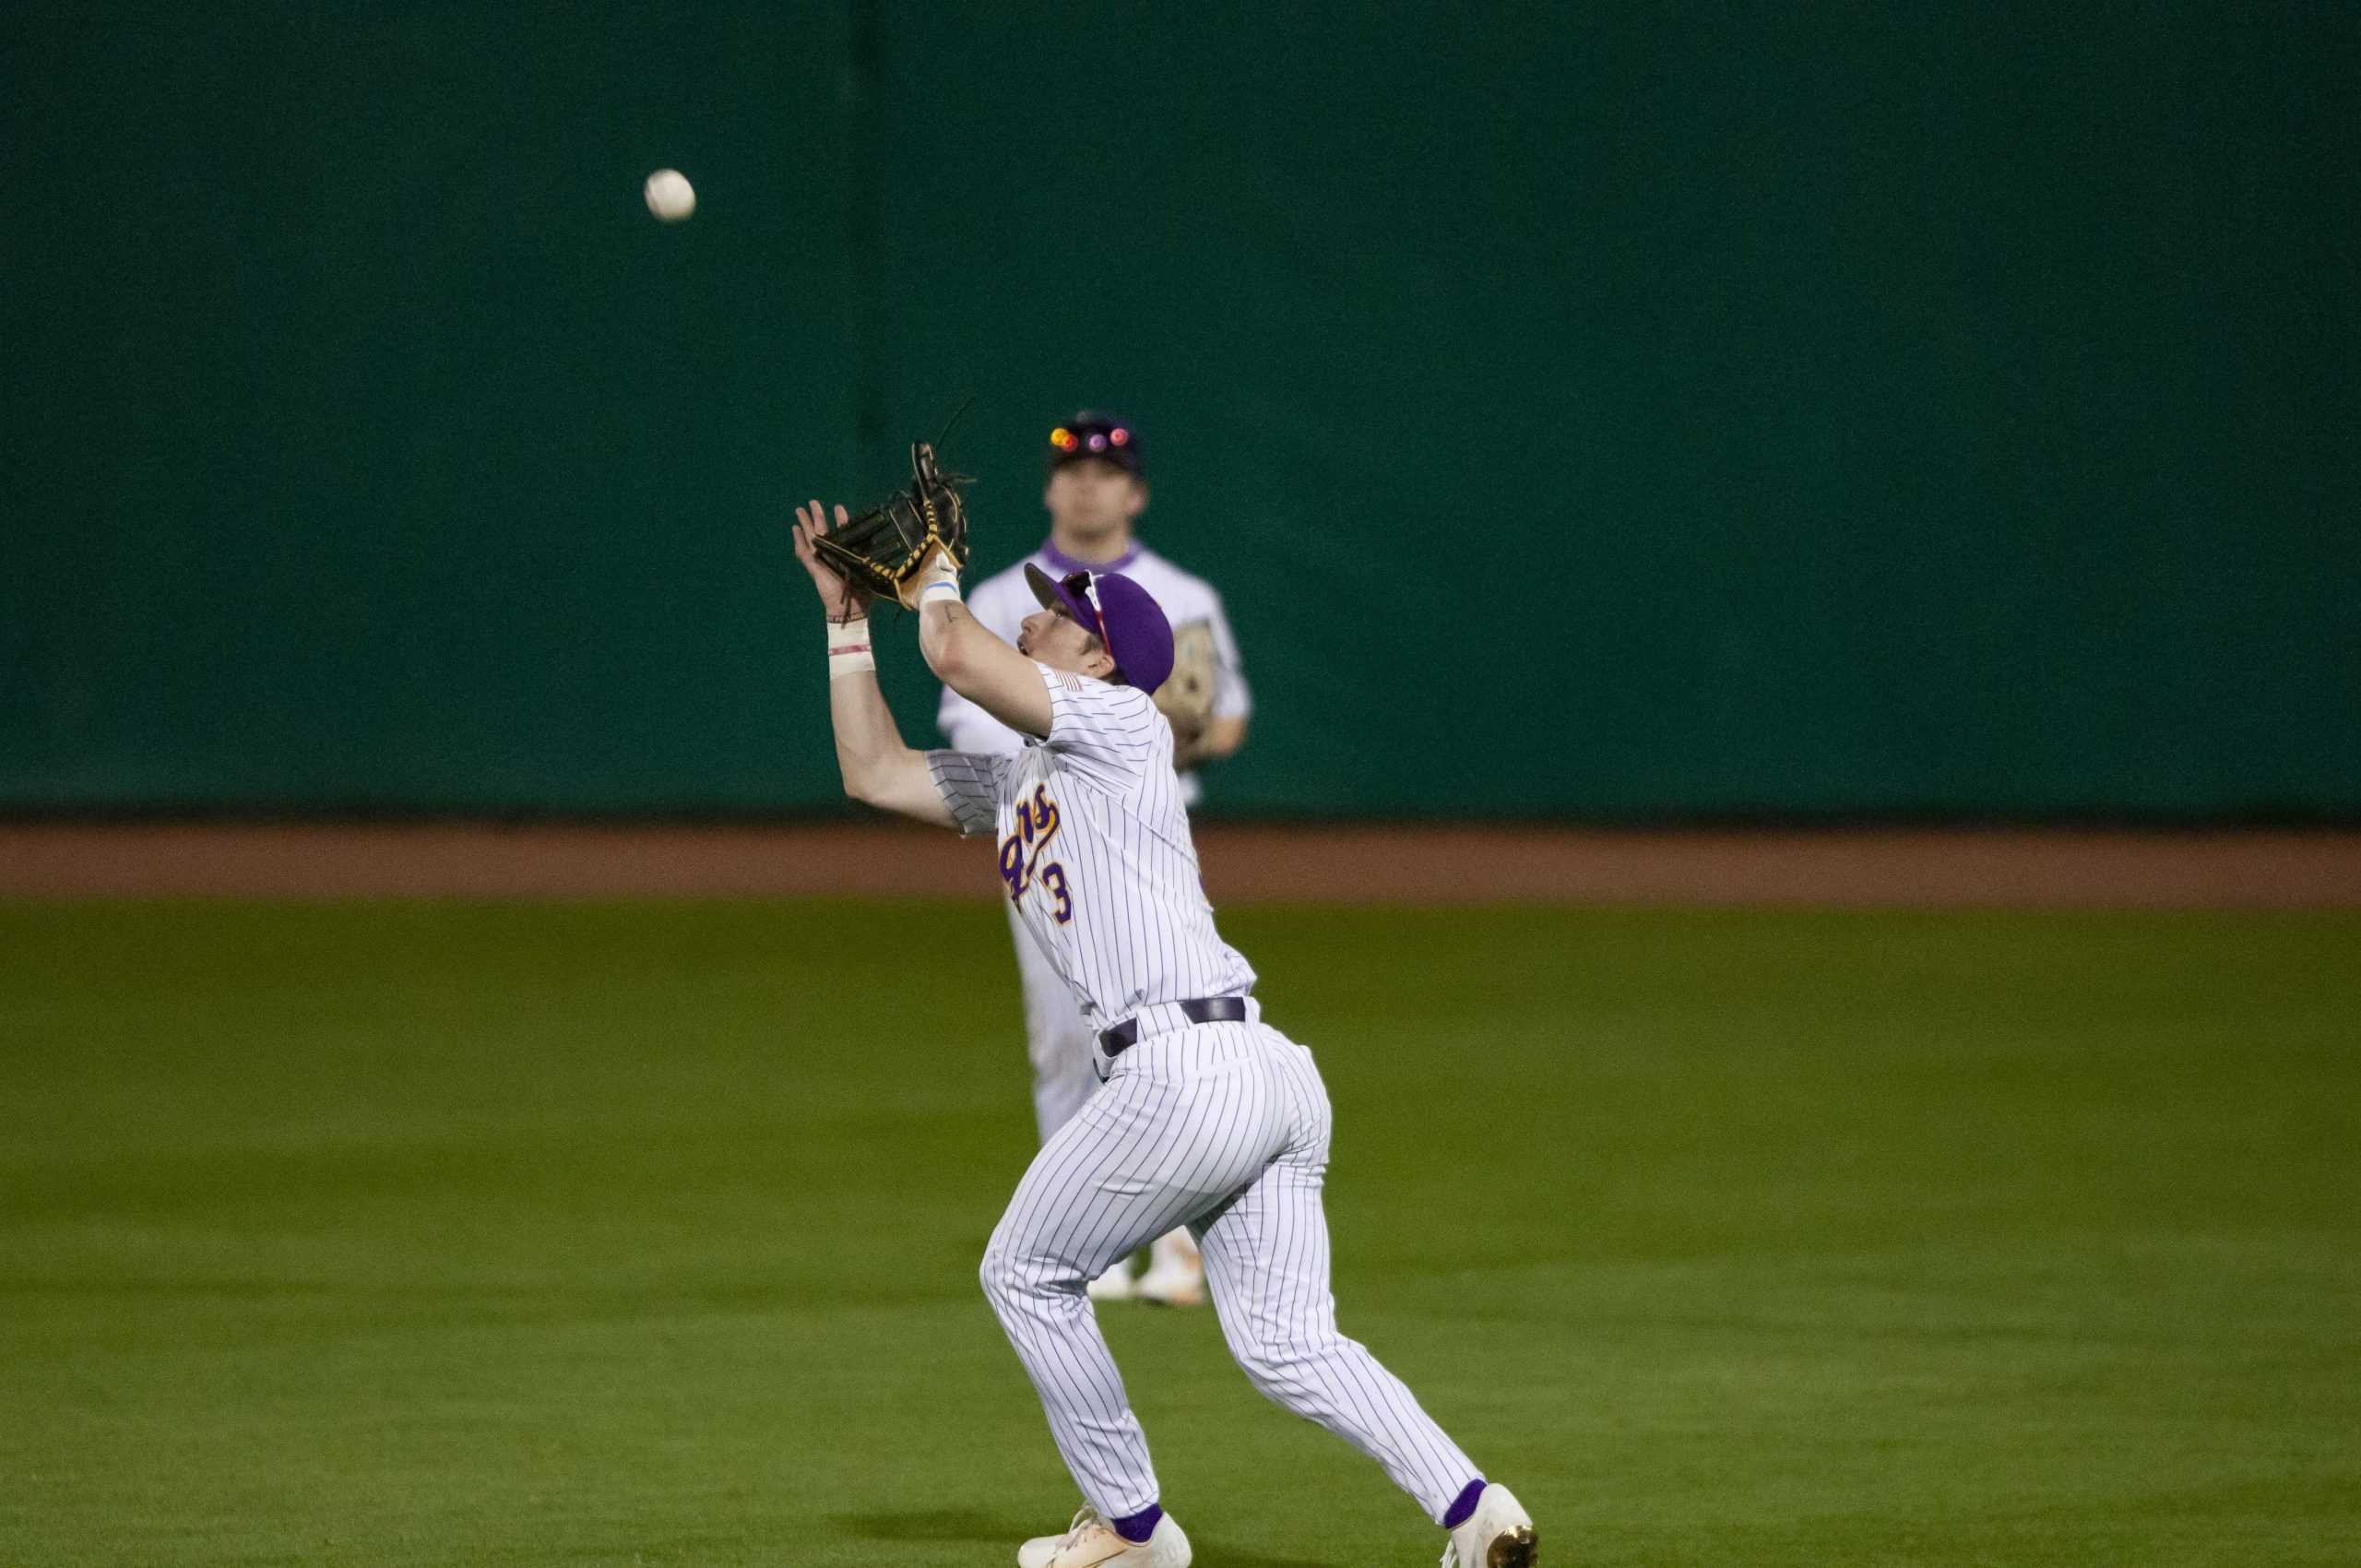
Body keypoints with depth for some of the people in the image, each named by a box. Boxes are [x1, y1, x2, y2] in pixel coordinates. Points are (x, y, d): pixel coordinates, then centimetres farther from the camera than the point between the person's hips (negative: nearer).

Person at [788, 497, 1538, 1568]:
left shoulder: (1123, 725, 2)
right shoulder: (1013, 781, 26)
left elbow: (956, 657, -9)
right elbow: (874, 772, 32)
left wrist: (934, 577, 11)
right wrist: (848, 620, 29)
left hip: (1183, 1070, -9)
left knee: (1026, 1273, 8)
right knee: (1288, 1346, 3)